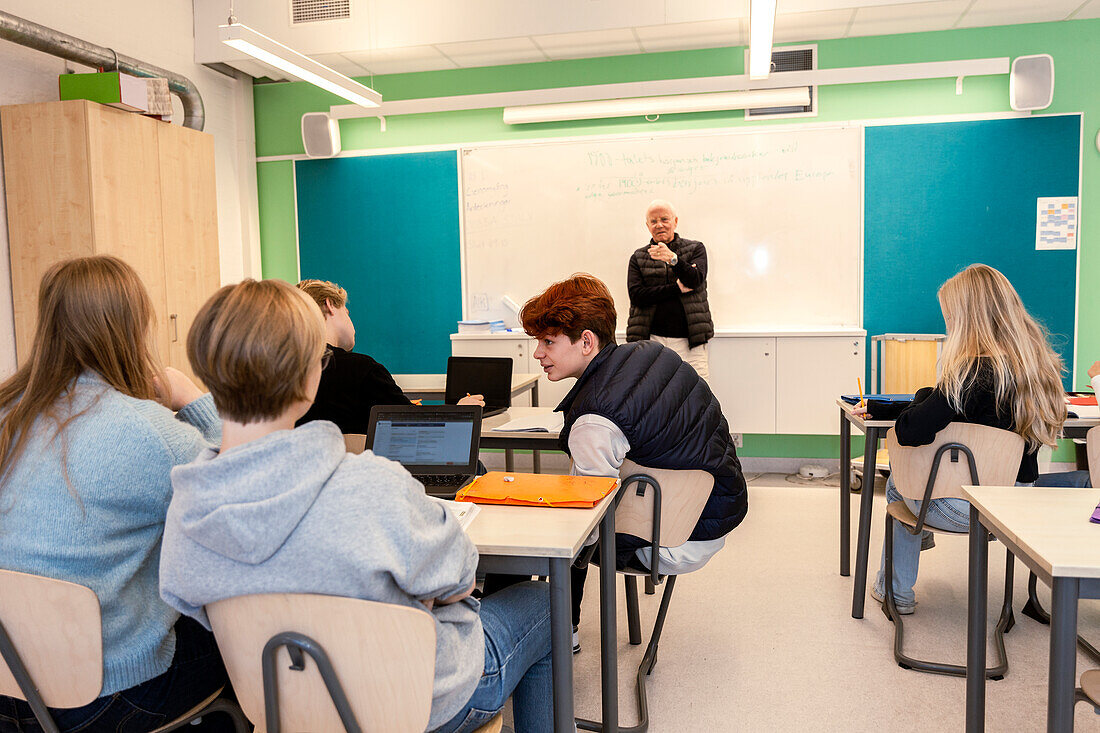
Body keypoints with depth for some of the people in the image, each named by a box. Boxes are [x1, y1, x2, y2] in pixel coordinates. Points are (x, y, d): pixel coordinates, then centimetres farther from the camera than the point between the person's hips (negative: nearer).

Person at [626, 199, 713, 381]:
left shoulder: (696, 249, 12)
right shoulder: (638, 257, 12)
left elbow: (696, 279, -7)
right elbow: (636, 295, -3)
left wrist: (673, 259, -25)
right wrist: (678, 288, -8)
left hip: (690, 341, 0)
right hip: (652, 340, 0)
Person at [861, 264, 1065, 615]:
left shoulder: (974, 372, -26)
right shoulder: (1037, 364, 1)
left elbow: (910, 433, -30)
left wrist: (924, 395, -8)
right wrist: (879, 407, 15)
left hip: (965, 507, -7)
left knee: (897, 481, 22)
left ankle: (895, 592, 34)